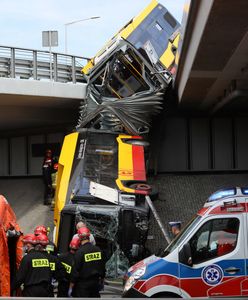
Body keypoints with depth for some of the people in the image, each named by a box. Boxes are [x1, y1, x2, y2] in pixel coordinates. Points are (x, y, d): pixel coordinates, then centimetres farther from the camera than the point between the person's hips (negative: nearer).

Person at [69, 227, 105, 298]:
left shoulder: (80, 252, -16)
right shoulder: (98, 250, 0)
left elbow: (75, 271, -15)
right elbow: (102, 267, 9)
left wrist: (71, 287, -8)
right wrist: (101, 279, 24)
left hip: (83, 284, -5)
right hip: (96, 283, 5)